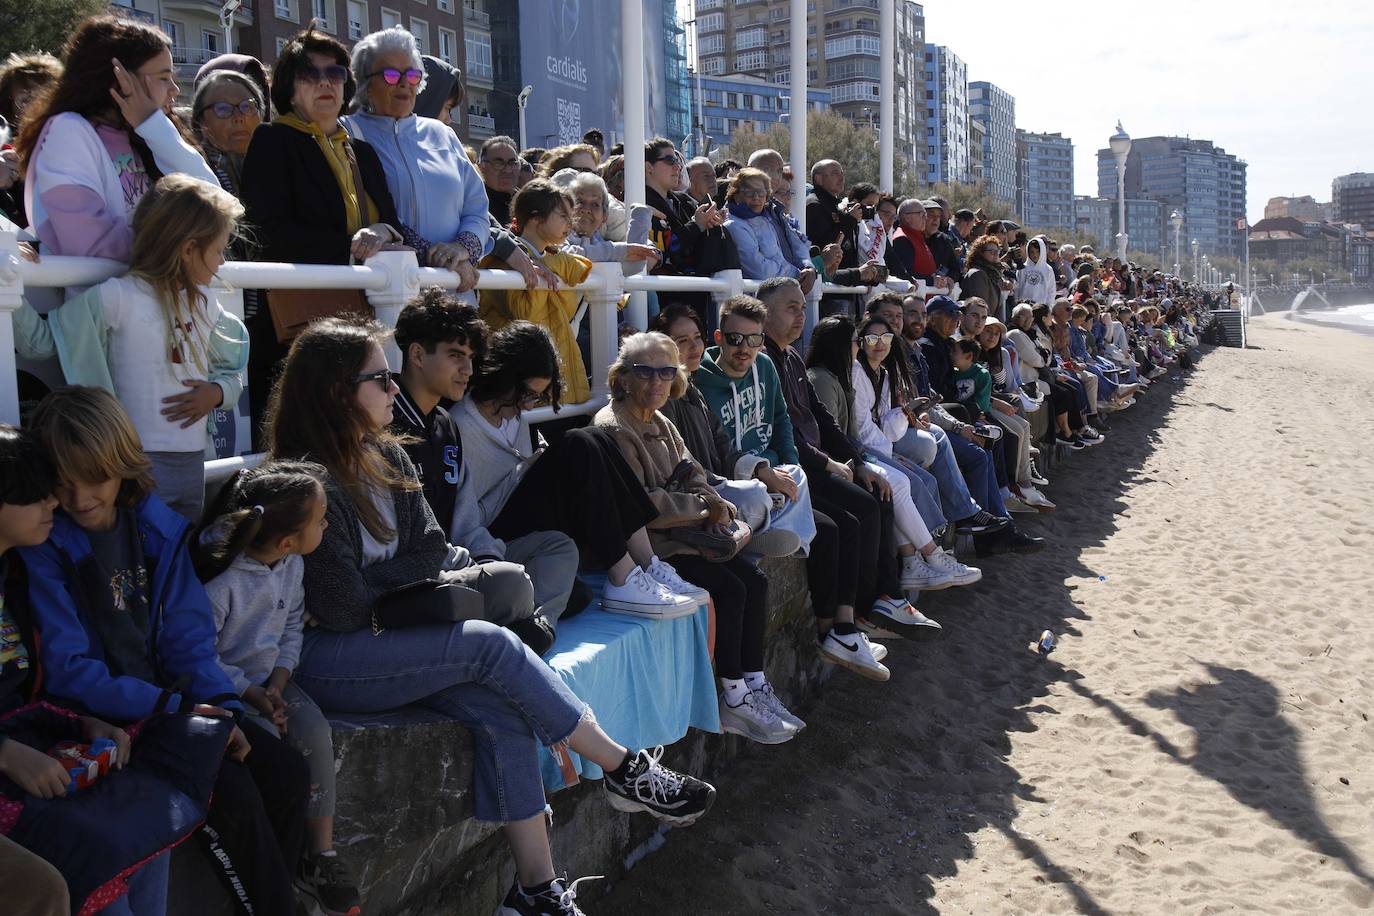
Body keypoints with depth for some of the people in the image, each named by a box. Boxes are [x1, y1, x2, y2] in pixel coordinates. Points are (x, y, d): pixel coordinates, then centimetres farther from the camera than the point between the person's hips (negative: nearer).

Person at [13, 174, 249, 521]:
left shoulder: (204, 307, 9)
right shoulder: (118, 298, -10)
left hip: (192, 462, 7)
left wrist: (217, 392, -1)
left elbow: (235, 368, 19)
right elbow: (42, 340, -7)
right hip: (137, 463, -6)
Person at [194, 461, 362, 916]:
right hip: (224, 686, -5)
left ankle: (322, 854, -11)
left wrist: (278, 684, -8)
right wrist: (252, 695, -21)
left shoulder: (292, 564, -4)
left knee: (314, 730, -19)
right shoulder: (223, 577, -25)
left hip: (270, 677, 6)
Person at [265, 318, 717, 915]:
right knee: (490, 644, -23)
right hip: (318, 659, -7)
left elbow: (432, 549, 7)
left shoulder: (387, 457, 9)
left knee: (501, 711, -17)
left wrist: (373, 582, -11)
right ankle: (624, 771, -10)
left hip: (378, 641, 7)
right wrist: (398, 581, 0)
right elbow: (342, 607, -17)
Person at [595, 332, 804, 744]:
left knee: (754, 580, -5)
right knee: (728, 588, -20)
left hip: (677, 532, 9)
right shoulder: (613, 429, -14)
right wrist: (702, 508, -12)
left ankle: (755, 688, 1)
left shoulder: (660, 423, 16)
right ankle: (735, 703, -9)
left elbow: (693, 475, 16)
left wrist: (716, 503, -7)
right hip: (646, 544, -9)